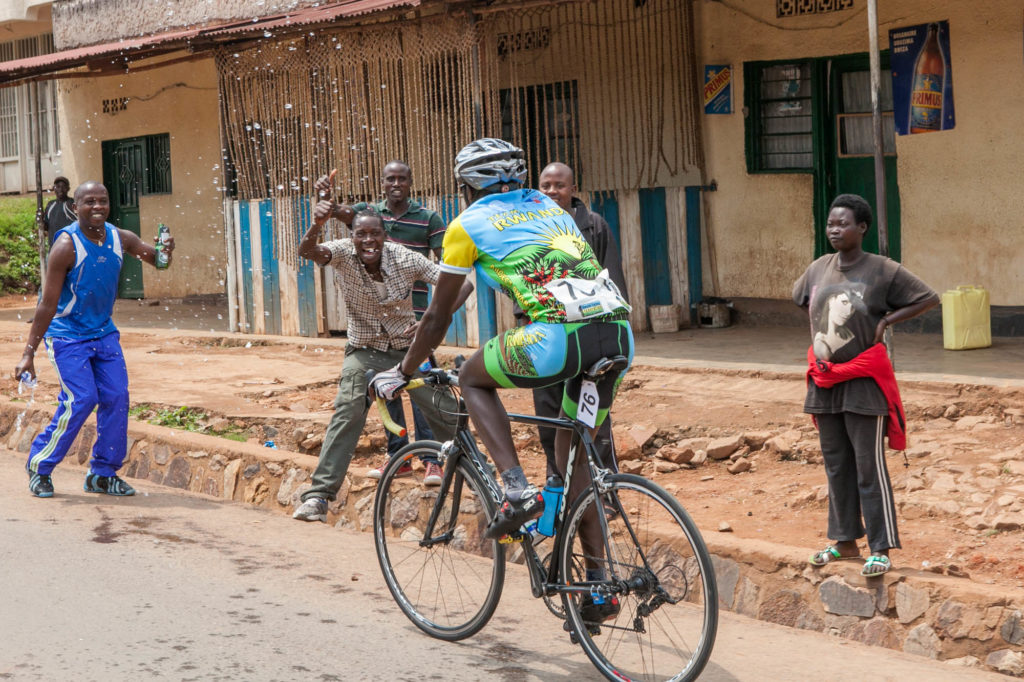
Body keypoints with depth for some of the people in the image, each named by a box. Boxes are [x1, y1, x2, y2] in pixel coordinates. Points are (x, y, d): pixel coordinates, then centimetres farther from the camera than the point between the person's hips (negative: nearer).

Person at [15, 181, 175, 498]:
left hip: (104, 333, 6)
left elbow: (156, 260, 10)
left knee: (117, 397, -2)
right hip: (67, 335, -6)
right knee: (81, 399, -14)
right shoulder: (66, 245, -19)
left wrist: (165, 251, -16)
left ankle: (103, 474, 11)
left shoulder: (120, 239, -3)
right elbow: (48, 304, -20)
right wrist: (29, 353, -21)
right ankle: (39, 467, 3)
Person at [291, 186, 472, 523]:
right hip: (365, 352, -1)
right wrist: (317, 226, -60)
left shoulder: (405, 259, -17)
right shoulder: (343, 252, -16)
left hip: (409, 349, 1)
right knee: (348, 411, -22)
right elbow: (307, 251, -37)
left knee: (449, 415, -3)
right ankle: (318, 496, -20)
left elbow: (460, 284, -16)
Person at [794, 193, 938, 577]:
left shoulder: (883, 271, -10)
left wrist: (886, 321, -10)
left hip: (863, 384, -6)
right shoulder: (818, 269, 5)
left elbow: (929, 298, -4)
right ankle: (845, 542, 24)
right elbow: (800, 299, 25)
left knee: (869, 467, -4)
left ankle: (881, 549, 1)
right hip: (824, 382, 6)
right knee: (836, 466, 13)